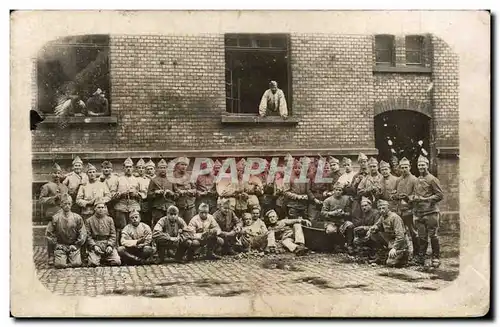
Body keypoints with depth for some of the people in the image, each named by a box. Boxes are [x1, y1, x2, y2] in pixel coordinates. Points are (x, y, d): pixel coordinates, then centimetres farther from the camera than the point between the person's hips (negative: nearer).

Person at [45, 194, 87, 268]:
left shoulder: (77, 218, 0)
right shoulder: (55, 218, -2)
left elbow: (83, 234, 4)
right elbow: (48, 234, 3)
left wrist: (76, 245, -3)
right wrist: (56, 244, -3)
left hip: (73, 246, 1)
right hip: (60, 246, 0)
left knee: (76, 263, -19)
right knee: (60, 264, -20)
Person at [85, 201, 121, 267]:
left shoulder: (109, 219, 14)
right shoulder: (89, 221, 9)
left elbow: (113, 235, 9)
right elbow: (88, 236, 3)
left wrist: (110, 245, -8)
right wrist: (94, 246, -12)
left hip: (108, 245, 2)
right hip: (95, 246, -2)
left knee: (117, 262, -18)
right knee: (93, 263, -27)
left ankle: (105, 259, 10)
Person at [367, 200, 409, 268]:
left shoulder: (395, 217, -20)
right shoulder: (382, 217, 5)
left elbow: (400, 236, -25)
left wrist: (394, 248, -33)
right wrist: (371, 229, -8)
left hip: (398, 243, -8)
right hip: (388, 240, 8)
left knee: (390, 263, -20)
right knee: (373, 234, -7)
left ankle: (402, 255, 11)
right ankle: (381, 256, 1)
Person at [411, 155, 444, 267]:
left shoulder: (432, 179, -5)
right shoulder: (417, 180, 15)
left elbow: (440, 195, -9)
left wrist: (425, 199, -15)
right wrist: (413, 198, 3)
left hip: (430, 212, -6)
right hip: (419, 213, 6)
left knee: (433, 235, -1)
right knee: (421, 236, 10)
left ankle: (436, 258, 8)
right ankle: (421, 258, 17)